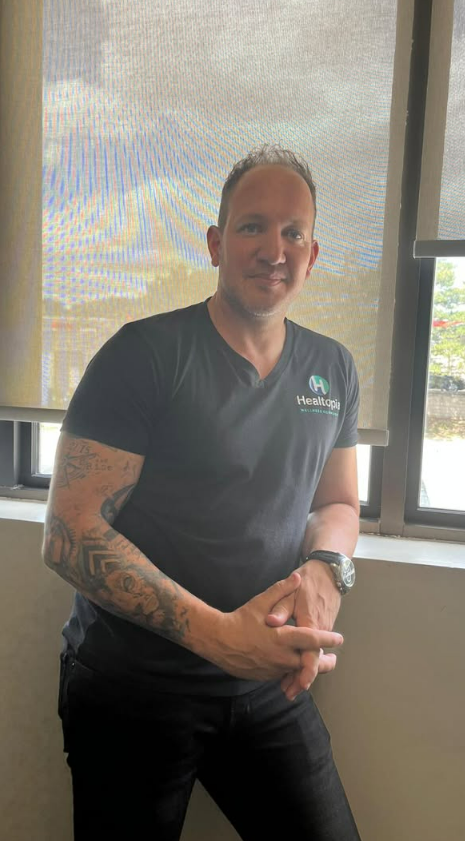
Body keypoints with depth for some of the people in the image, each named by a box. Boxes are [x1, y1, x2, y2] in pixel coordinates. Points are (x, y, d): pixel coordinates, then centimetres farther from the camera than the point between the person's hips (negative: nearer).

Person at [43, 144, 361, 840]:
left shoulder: (332, 369, 3)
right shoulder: (145, 354, -14)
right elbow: (70, 533, -17)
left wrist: (324, 570, -12)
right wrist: (217, 632, -25)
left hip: (271, 686, 5)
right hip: (133, 686, -3)